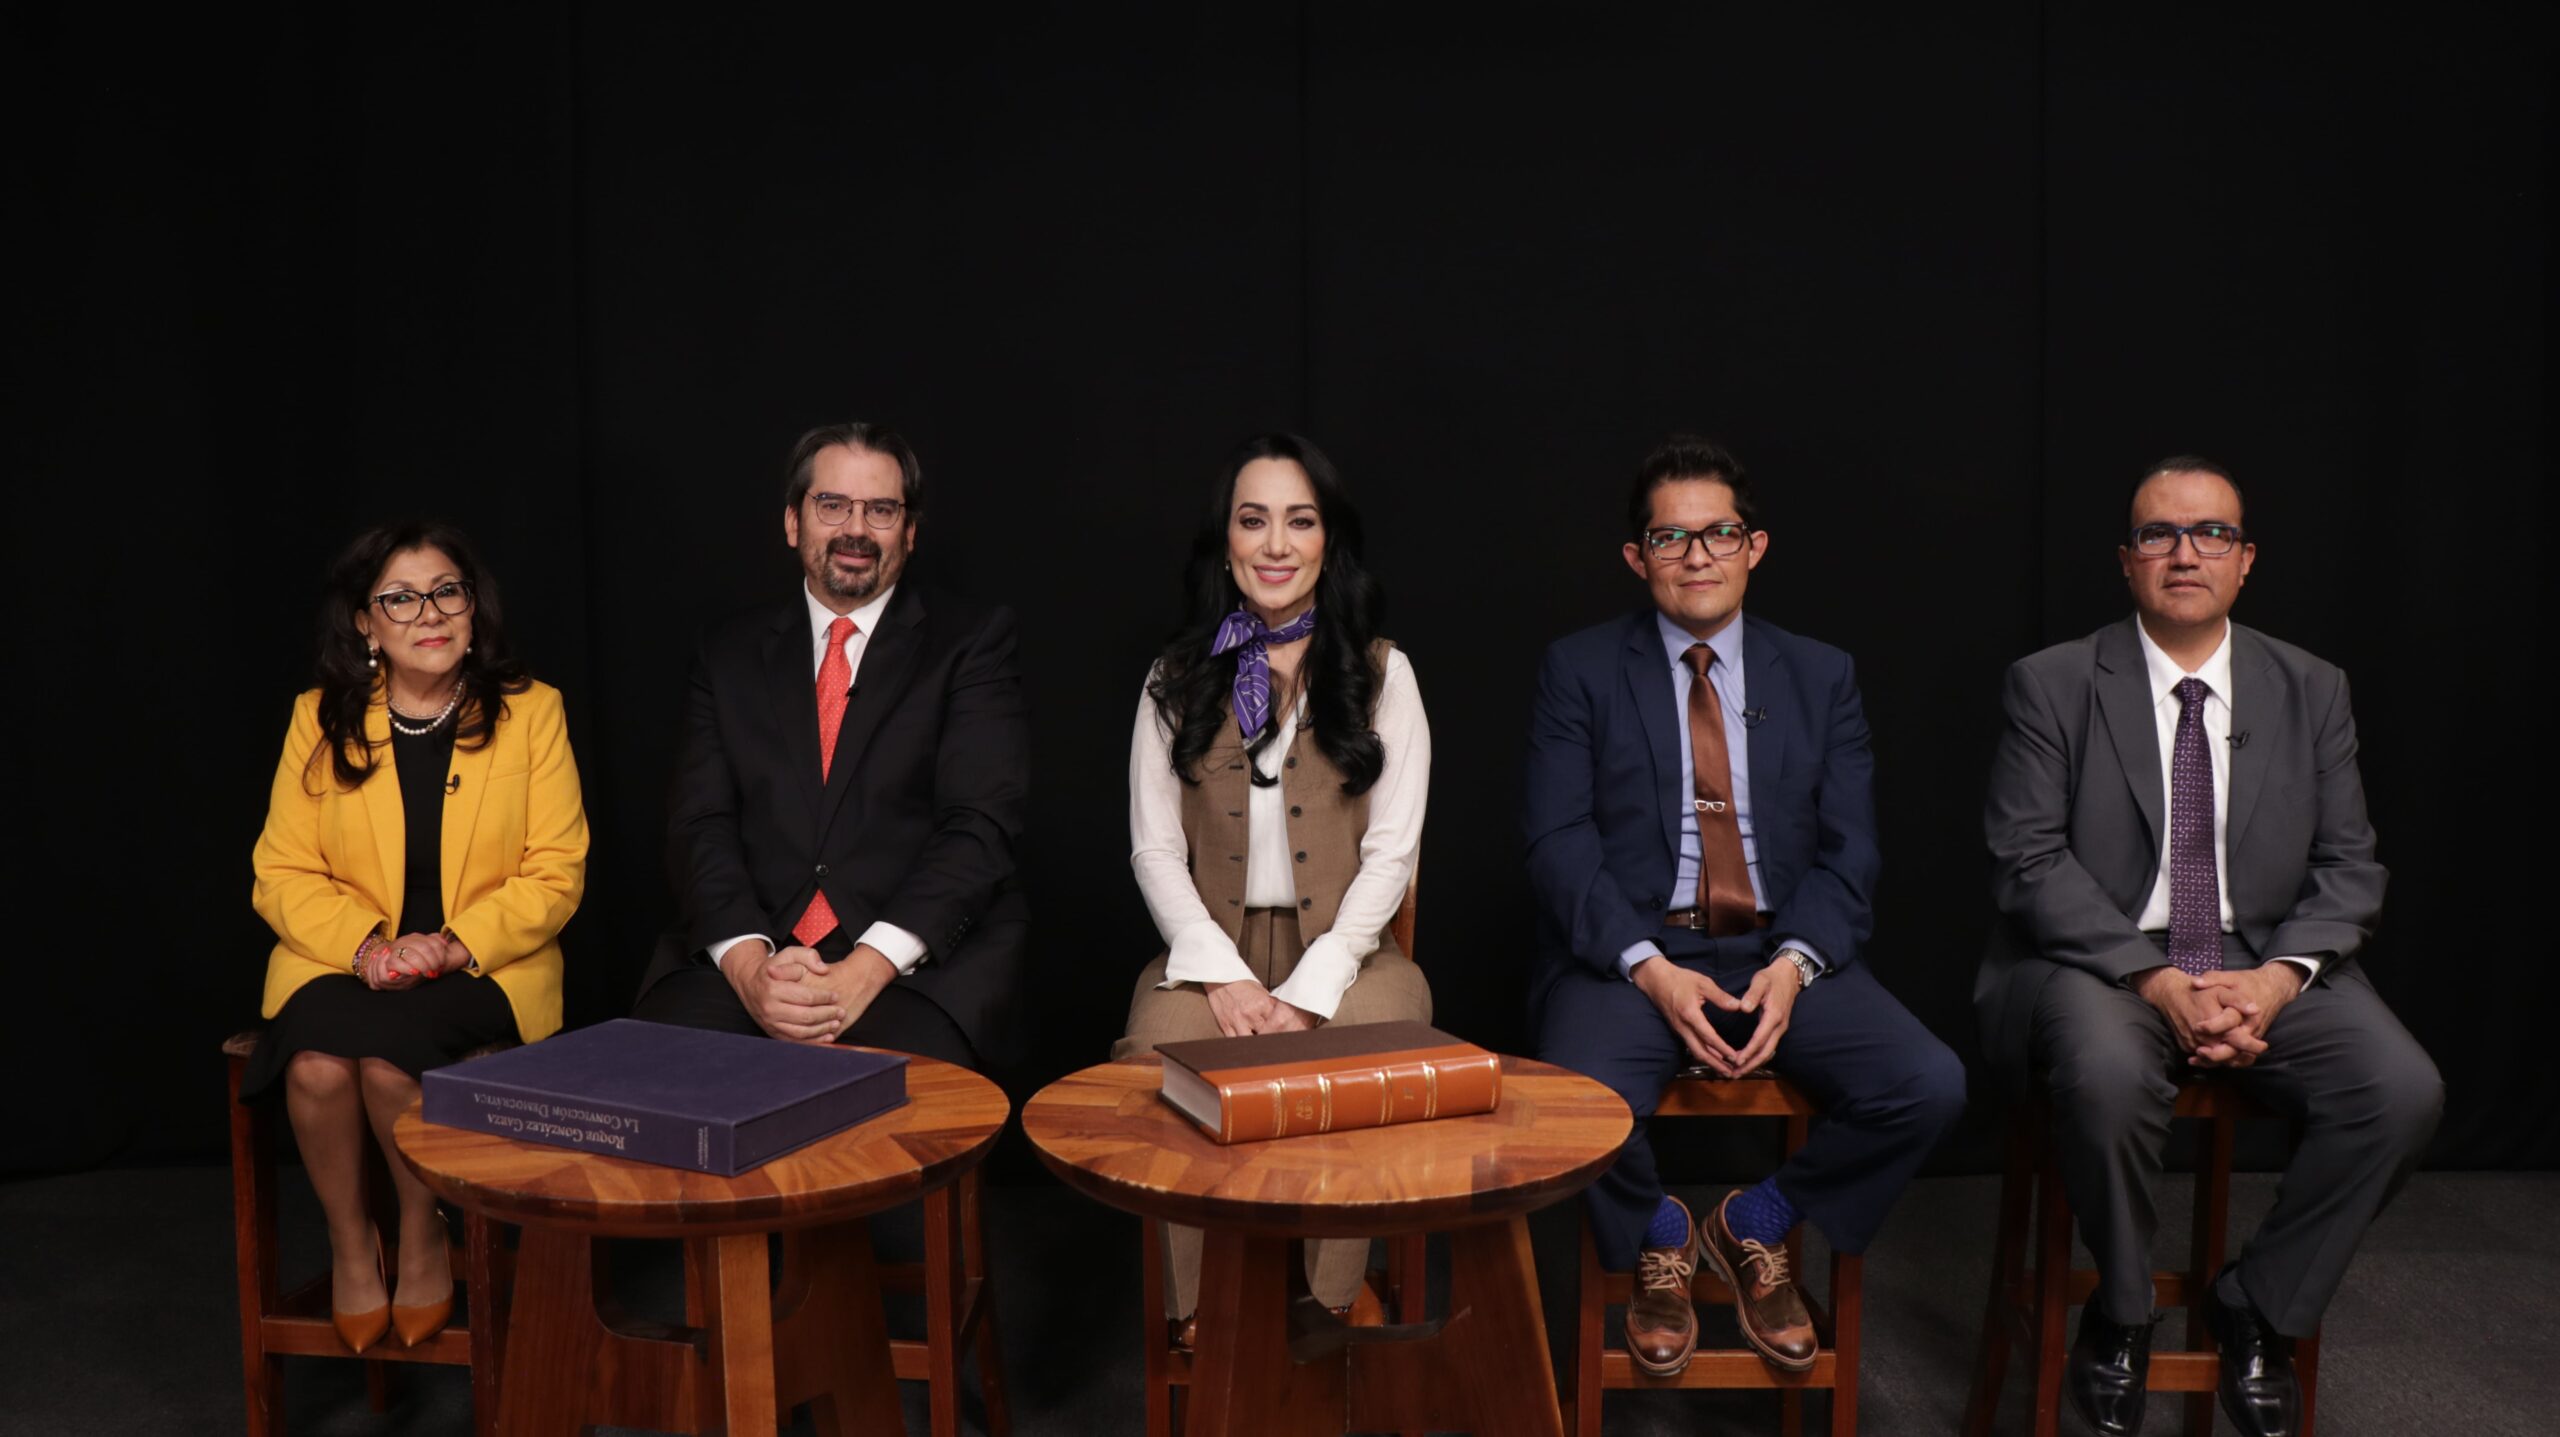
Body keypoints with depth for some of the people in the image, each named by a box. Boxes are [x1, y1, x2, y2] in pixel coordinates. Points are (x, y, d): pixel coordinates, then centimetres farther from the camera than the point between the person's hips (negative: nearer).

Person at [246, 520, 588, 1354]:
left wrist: (454, 944, -18)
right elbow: (281, 874, 3)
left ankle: (426, 1238, -1)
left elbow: (555, 873, -3)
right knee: (319, 1063, -29)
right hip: (342, 964, 2)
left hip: (484, 969, -2)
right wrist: (363, 945, -16)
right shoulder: (321, 720, 7)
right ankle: (349, 1243, 0)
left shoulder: (530, 711, 2)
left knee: (389, 1057, -30)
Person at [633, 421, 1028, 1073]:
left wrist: (868, 969, -18)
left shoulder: (970, 640, 5)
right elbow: (700, 824, 5)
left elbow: (980, 824, -6)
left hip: (920, 957, -2)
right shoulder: (731, 653, 15)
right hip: (750, 948, 3)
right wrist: (749, 962, -15)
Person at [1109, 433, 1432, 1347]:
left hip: (1344, 951, -1)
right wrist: (1223, 976, -11)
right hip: (1211, 949, 1)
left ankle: (1323, 1319, -17)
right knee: (1163, 1050, -31)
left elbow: (1391, 854, 0)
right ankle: (1200, 1316, -17)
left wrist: (1305, 994, -13)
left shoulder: (1381, 674, 7)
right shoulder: (1177, 680, 11)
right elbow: (1154, 849, 6)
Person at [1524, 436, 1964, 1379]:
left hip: (1782, 955, 3)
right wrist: (1648, 968, -18)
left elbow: (1849, 851, 6)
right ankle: (1658, 1243, 6)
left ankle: (1755, 1227, 8)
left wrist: (1796, 962, -13)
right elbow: (1559, 844, -4)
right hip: (1628, 953, -2)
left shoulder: (1821, 678, 13)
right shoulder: (1579, 671, 5)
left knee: (1929, 1086, -21)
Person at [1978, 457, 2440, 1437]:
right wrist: (2156, 981, -20)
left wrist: (2279, 977, -13)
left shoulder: (2311, 692, 9)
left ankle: (2257, 1306, 2)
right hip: (2099, 957, -3)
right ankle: (2120, 1316, -7)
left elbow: (2348, 867, 7)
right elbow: (2029, 860, -8)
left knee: (2404, 1090, -22)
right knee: (2107, 1078, -36)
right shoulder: (2051, 686, -1)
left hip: (2267, 961, 4)